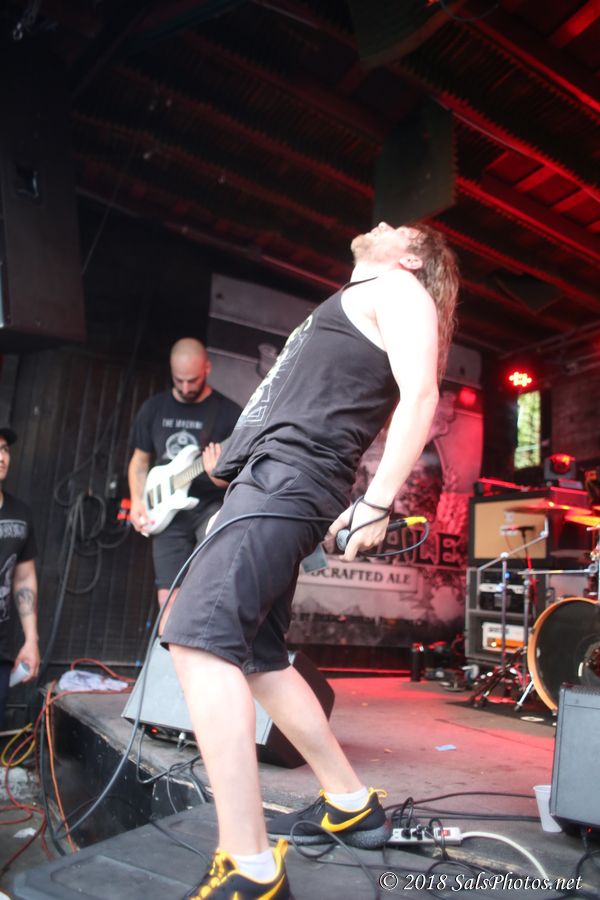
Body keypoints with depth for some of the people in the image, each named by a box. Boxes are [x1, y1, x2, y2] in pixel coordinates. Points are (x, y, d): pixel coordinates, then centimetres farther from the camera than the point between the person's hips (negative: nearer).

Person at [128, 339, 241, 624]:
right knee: (169, 598, 1)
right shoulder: (153, 408, 7)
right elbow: (140, 459, 16)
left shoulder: (229, 412, -5)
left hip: (210, 506, -3)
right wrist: (138, 502, 1)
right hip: (169, 513, 4)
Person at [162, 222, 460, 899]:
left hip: (287, 479, -10)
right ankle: (352, 806, 24)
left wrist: (377, 504, -20)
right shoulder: (352, 310, 32)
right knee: (257, 660, 13)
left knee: (198, 640, -22)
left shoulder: (397, 289, 6)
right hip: (270, 480, 10)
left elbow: (420, 396, -11)